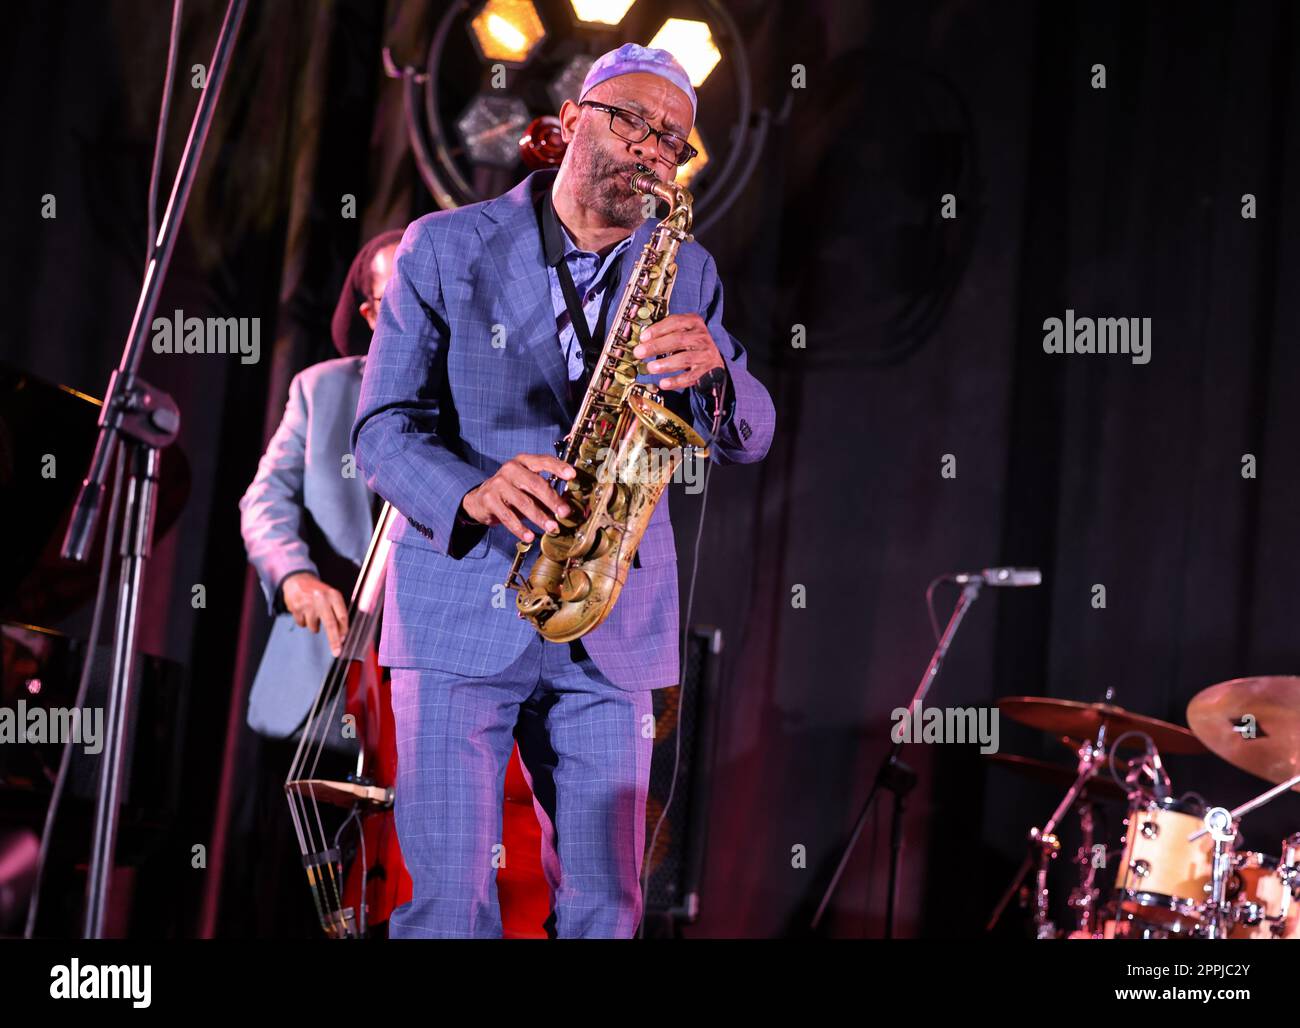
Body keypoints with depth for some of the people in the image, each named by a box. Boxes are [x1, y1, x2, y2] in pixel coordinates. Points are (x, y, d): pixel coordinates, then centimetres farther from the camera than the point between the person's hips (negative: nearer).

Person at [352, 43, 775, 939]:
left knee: (604, 908, 3)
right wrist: (472, 493, -24)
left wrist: (714, 369, -19)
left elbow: (750, 440, 5)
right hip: (461, 616, -2)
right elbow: (383, 429, -3)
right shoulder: (445, 250, 1)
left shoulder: (685, 273, 10)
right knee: (447, 904, -5)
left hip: (610, 631, 3)